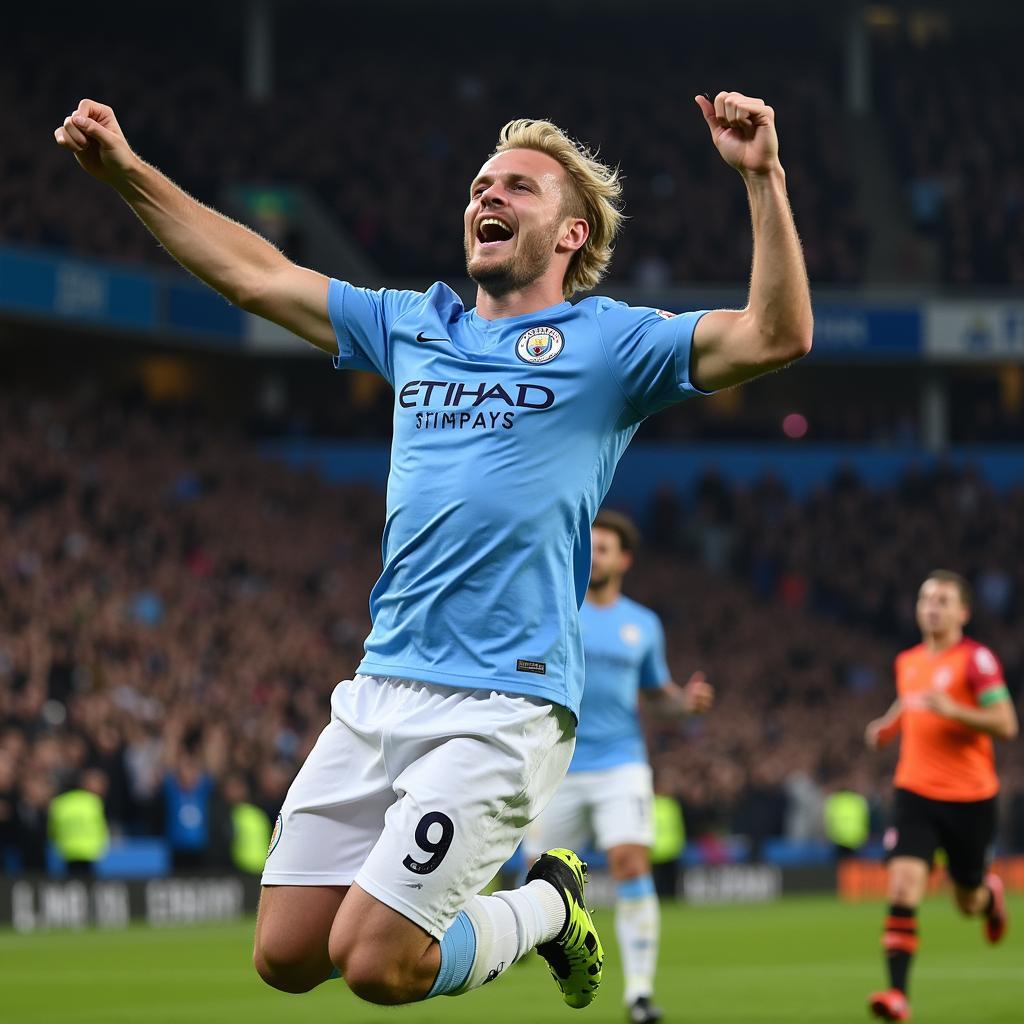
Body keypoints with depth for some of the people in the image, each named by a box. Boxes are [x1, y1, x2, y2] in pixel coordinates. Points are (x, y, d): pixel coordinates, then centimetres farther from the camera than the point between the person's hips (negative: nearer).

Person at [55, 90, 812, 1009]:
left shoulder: (608, 342, 1)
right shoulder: (413, 327, 18)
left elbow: (778, 335, -12)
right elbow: (256, 276, 24)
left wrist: (764, 177, -22)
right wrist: (128, 173, 20)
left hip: (502, 707, -6)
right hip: (378, 691, 6)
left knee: (375, 962, -14)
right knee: (286, 957, 3)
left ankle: (546, 908, 14)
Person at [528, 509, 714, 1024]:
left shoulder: (643, 624, 9)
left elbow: (656, 691, 19)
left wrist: (687, 700, -1)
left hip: (620, 764, 1)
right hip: (559, 765, -1)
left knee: (632, 864, -16)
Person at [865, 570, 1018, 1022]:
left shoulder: (976, 659, -9)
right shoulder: (907, 662, 9)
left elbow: (1005, 725, -16)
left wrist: (952, 710, -28)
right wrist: (887, 727, 8)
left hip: (970, 798, -3)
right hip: (915, 793, 3)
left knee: (967, 901, 12)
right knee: (904, 887, -16)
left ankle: (990, 895, 51)